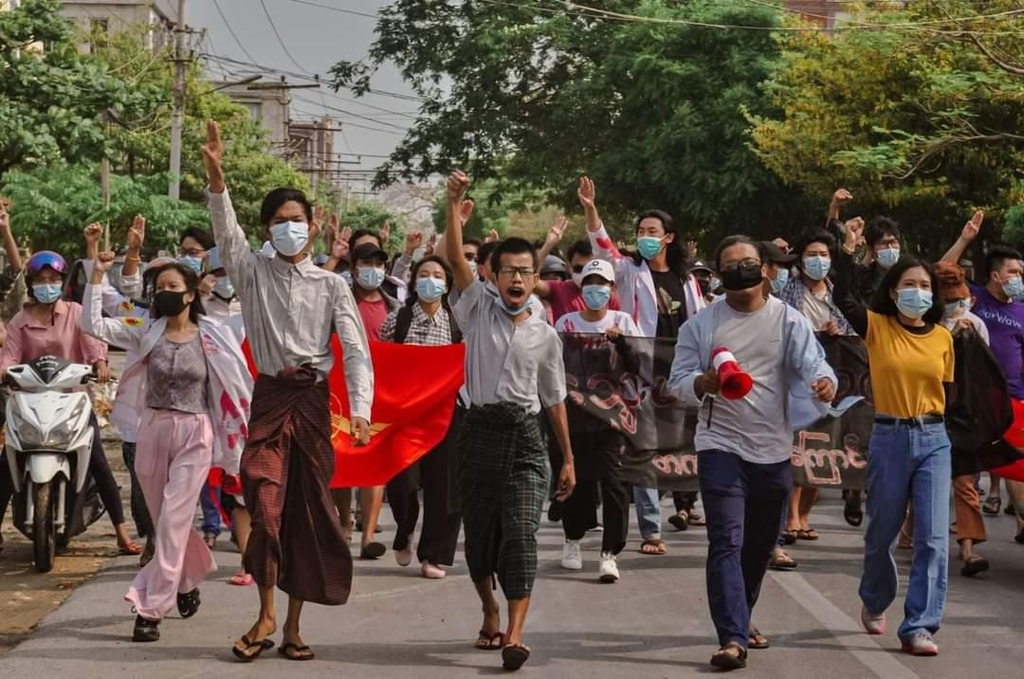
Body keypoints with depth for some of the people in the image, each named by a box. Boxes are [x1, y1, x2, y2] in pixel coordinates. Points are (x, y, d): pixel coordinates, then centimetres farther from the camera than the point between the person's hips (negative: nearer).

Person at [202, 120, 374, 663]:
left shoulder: (331, 285, 3)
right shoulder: (254, 274, 5)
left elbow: (355, 350, -5)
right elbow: (225, 230, -12)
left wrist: (360, 410, -19)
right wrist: (215, 177, -30)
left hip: (314, 400, 1)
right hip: (269, 397, 0)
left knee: (308, 511, 4)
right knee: (265, 507, -13)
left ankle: (293, 623, 13)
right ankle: (265, 616, 3)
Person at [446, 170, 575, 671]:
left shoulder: (545, 335, 6)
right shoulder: (478, 312, 4)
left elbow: (555, 399, 11)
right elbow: (456, 259, -9)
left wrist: (568, 458, 11)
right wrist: (454, 204, -20)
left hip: (525, 440, -1)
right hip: (480, 433, 1)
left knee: (520, 534, -13)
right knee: (479, 533, 9)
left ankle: (515, 634, -18)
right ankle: (490, 615, 32)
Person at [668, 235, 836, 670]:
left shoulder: (788, 321, 2)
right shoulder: (701, 325, 1)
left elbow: (812, 363, -9)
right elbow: (678, 382, -2)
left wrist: (825, 382, -34)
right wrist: (702, 383, -25)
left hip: (774, 449, 2)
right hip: (721, 445, -2)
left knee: (760, 545, 16)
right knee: (727, 543, -14)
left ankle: (739, 618, 38)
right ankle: (733, 638, -19)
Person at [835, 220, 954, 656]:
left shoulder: (942, 337, 4)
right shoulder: (877, 328, -3)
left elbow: (947, 390, 13)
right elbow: (842, 298, -20)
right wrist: (848, 250, -25)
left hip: (934, 439, 2)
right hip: (890, 438, -1)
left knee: (933, 537, -7)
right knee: (882, 533, 12)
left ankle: (919, 627, -3)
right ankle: (875, 602, 39)